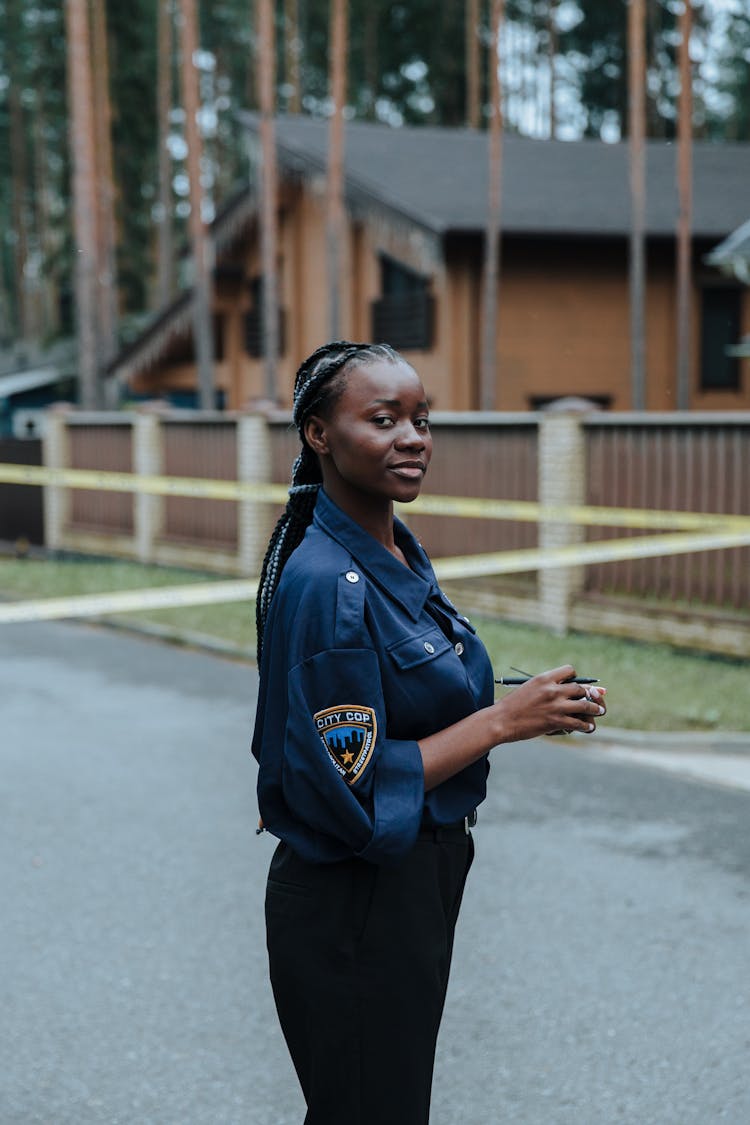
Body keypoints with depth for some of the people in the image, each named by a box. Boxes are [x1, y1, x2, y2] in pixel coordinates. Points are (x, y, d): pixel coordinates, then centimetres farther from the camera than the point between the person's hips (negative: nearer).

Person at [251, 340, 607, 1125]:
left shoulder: (398, 550, 5)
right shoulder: (328, 584, -24)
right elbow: (350, 784, -25)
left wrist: (529, 707, 3)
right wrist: (503, 720, -22)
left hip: (421, 879, 9)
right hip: (353, 907, -9)